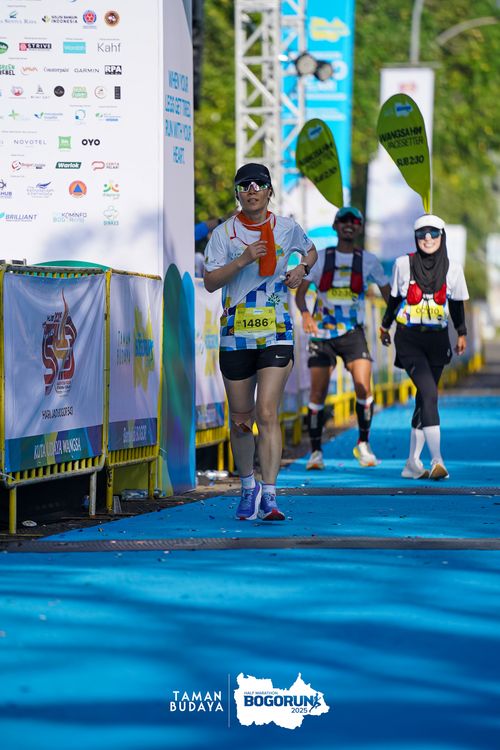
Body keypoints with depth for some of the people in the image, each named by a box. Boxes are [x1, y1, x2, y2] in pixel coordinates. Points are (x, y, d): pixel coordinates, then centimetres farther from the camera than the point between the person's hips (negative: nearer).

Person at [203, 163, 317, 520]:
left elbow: (312, 251, 26)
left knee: (267, 414, -15)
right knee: (240, 419, 7)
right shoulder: (224, 233, 2)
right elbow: (210, 282, -6)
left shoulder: (286, 228, 6)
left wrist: (302, 269, 5)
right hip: (235, 336, 1)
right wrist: (241, 261, -19)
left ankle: (269, 497, -18)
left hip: (276, 334, -1)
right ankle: (248, 487, 28)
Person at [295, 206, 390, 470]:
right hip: (322, 332, 0)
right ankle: (316, 452, 8)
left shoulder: (368, 260, 6)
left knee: (364, 388, -15)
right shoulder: (320, 258, 5)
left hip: (352, 332, 0)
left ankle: (363, 444, 2)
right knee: (318, 393, -3)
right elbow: (300, 292, 0)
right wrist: (305, 313, -19)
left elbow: (387, 292, 13)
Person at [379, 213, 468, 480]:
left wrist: (462, 333, 11)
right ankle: (437, 461, -25)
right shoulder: (403, 264, -1)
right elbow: (394, 298, 12)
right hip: (408, 338, -3)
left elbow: (457, 304, 15)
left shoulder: (452, 269, 3)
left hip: (437, 340, 3)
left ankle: (413, 463, 14)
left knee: (424, 399, 6)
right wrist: (385, 325, 21)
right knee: (428, 392, -19)